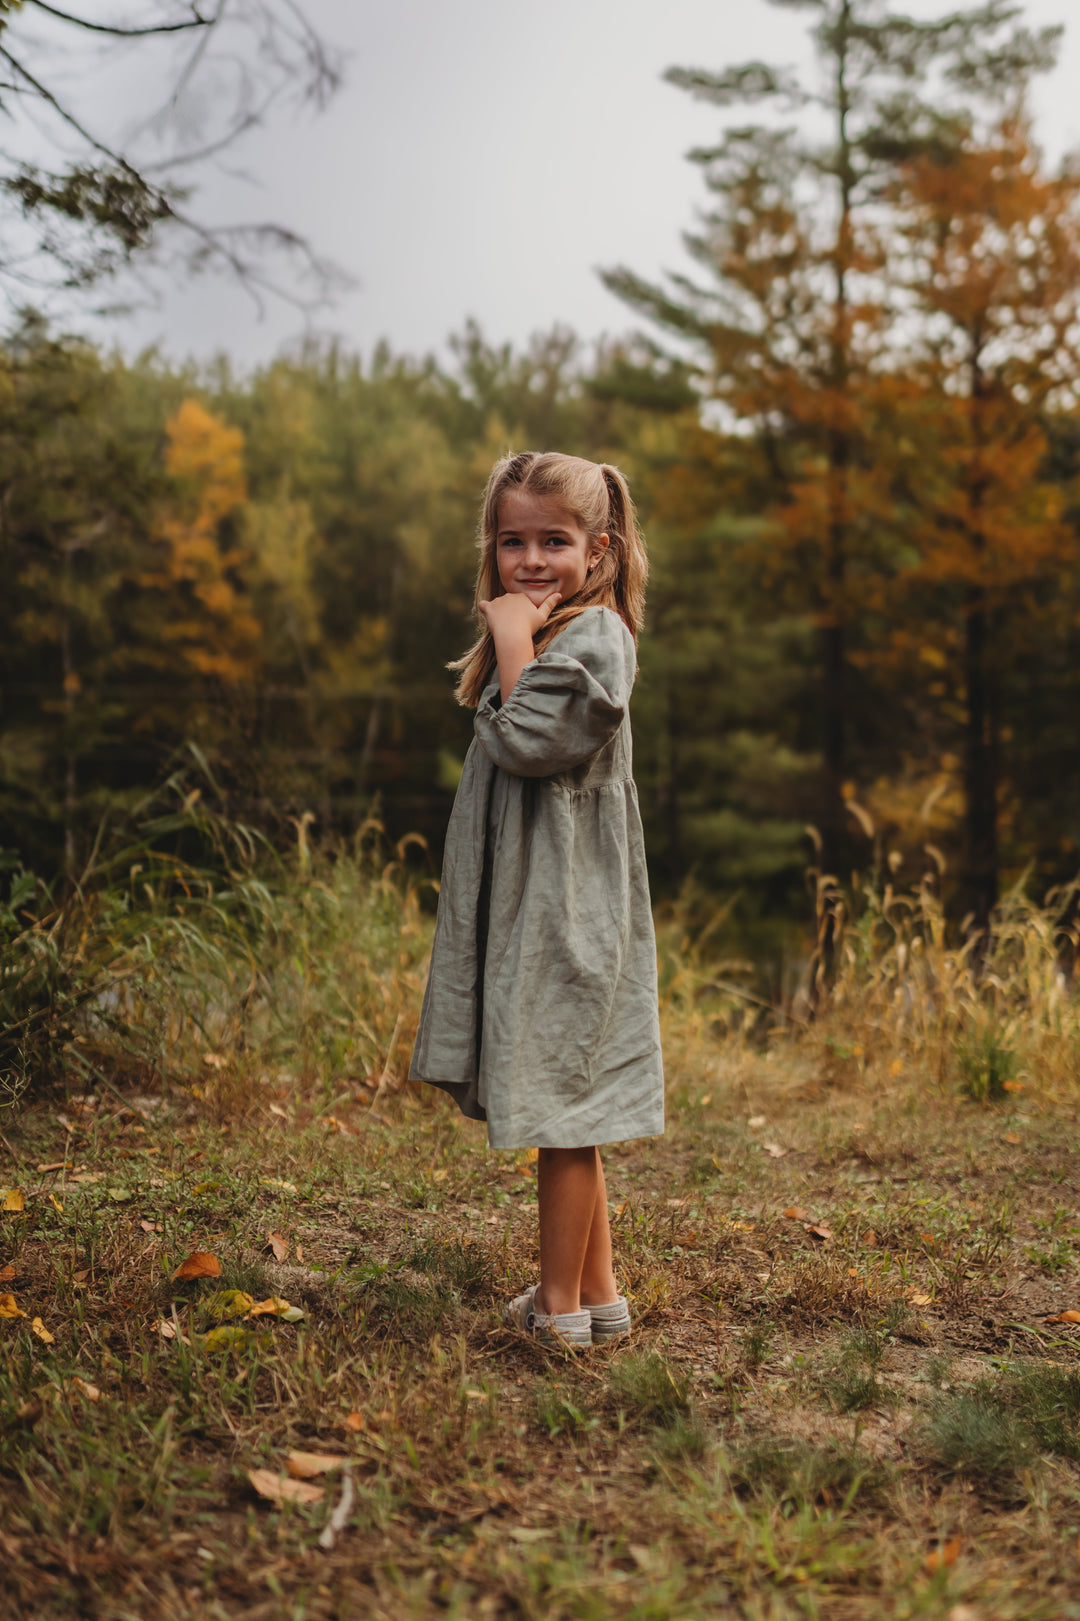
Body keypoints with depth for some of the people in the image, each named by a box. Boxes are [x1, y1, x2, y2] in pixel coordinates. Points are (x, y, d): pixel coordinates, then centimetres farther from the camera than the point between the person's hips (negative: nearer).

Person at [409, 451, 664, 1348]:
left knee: (561, 1108, -2)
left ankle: (558, 1306, 9)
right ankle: (597, 1292, 24)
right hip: (527, 903, 10)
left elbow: (529, 739, -22)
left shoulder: (595, 635, -11)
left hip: (564, 909, -10)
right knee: (564, 1110, 14)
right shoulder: (542, 636, 18)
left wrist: (514, 639, -15)